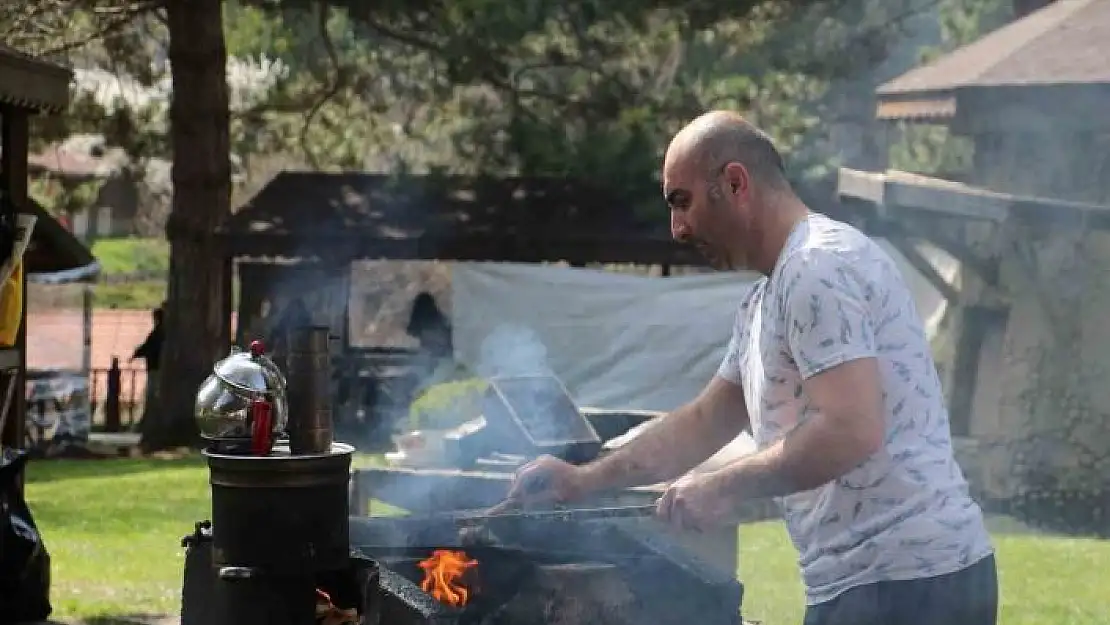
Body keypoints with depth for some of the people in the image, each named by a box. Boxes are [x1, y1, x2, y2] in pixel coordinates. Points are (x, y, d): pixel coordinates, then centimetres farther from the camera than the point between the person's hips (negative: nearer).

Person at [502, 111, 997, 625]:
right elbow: (704, 422, 27)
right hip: (874, 582, 11)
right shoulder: (766, 300, 19)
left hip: (901, 582, -11)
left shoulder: (818, 268, -14)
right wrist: (583, 481, 20)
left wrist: (725, 488, -14)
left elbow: (850, 431, -24)